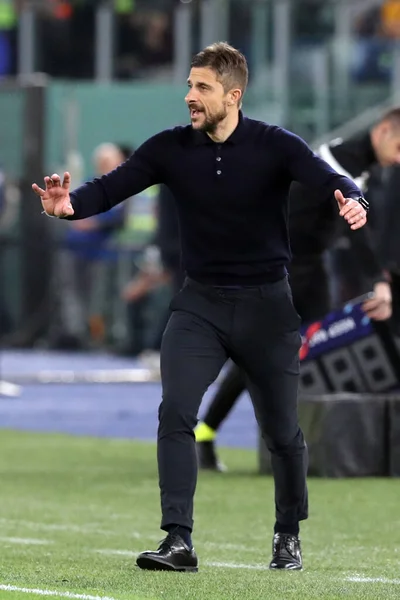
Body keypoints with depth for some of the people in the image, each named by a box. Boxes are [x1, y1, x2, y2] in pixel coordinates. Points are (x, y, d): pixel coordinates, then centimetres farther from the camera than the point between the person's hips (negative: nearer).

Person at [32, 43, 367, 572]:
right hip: (200, 304, 1)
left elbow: (327, 179, -25)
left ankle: (288, 536, 31)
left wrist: (352, 202, -49)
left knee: (281, 430, 8)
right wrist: (72, 204, -34)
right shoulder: (173, 148, -5)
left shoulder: (275, 146, -11)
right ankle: (178, 542, -17)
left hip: (266, 306, -1)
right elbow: (114, 185, -13)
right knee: (175, 412, -17)